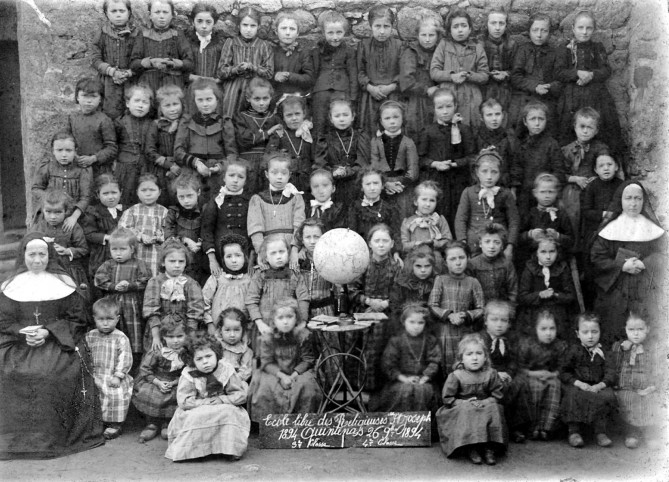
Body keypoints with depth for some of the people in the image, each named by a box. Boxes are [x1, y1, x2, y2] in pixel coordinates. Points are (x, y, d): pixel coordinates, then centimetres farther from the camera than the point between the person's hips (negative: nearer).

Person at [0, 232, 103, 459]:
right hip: (21, 346, 2)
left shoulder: (63, 283, 7)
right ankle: (23, 435, -12)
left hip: (60, 345, -1)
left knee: (56, 374, -30)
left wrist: (49, 332, -11)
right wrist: (23, 333, -13)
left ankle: (57, 434, -15)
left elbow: (77, 319, 3)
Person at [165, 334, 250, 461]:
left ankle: (231, 448, -17)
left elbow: (241, 395, -5)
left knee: (229, 412, -29)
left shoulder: (226, 370, -7)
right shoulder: (188, 376, -10)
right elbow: (183, 401, -18)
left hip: (224, 411, 1)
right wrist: (206, 402, -22)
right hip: (197, 412, -1)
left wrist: (223, 400, -19)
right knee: (193, 417, -32)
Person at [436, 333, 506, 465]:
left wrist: (485, 402, -16)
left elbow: (497, 396, 2)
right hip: (462, 409, -2)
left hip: (486, 406, 2)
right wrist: (463, 403, -17)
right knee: (466, 412, -33)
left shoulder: (490, 374, 0)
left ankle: (489, 449, -26)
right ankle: (471, 449, -29)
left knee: (493, 410, -27)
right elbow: (447, 398, -5)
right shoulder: (456, 376, -7)